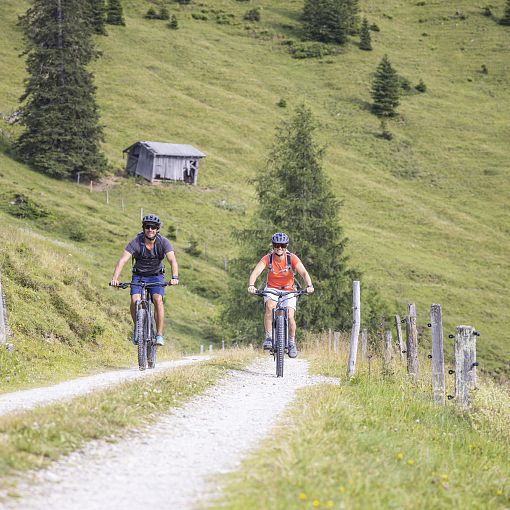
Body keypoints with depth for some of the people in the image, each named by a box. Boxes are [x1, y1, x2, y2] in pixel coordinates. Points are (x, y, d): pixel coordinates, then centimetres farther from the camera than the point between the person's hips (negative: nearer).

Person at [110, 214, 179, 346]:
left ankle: (159, 334, -20)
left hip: (156, 276, 0)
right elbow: (122, 260, -30)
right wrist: (115, 278, -45)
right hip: (139, 276, 0)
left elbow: (173, 260, -30)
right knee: (135, 301, -24)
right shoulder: (135, 242, -20)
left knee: (158, 299, -26)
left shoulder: (163, 242, -18)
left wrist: (175, 277, -48)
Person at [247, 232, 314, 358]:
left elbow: (304, 273, -30)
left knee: (290, 317, -16)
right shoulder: (267, 258, -18)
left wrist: (309, 286, -50)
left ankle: (292, 343, 9)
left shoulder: (292, 258, -19)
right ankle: (268, 338, -24)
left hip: (289, 291, 0)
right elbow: (255, 272, -31)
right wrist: (251, 285, -51)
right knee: (270, 306, -31)